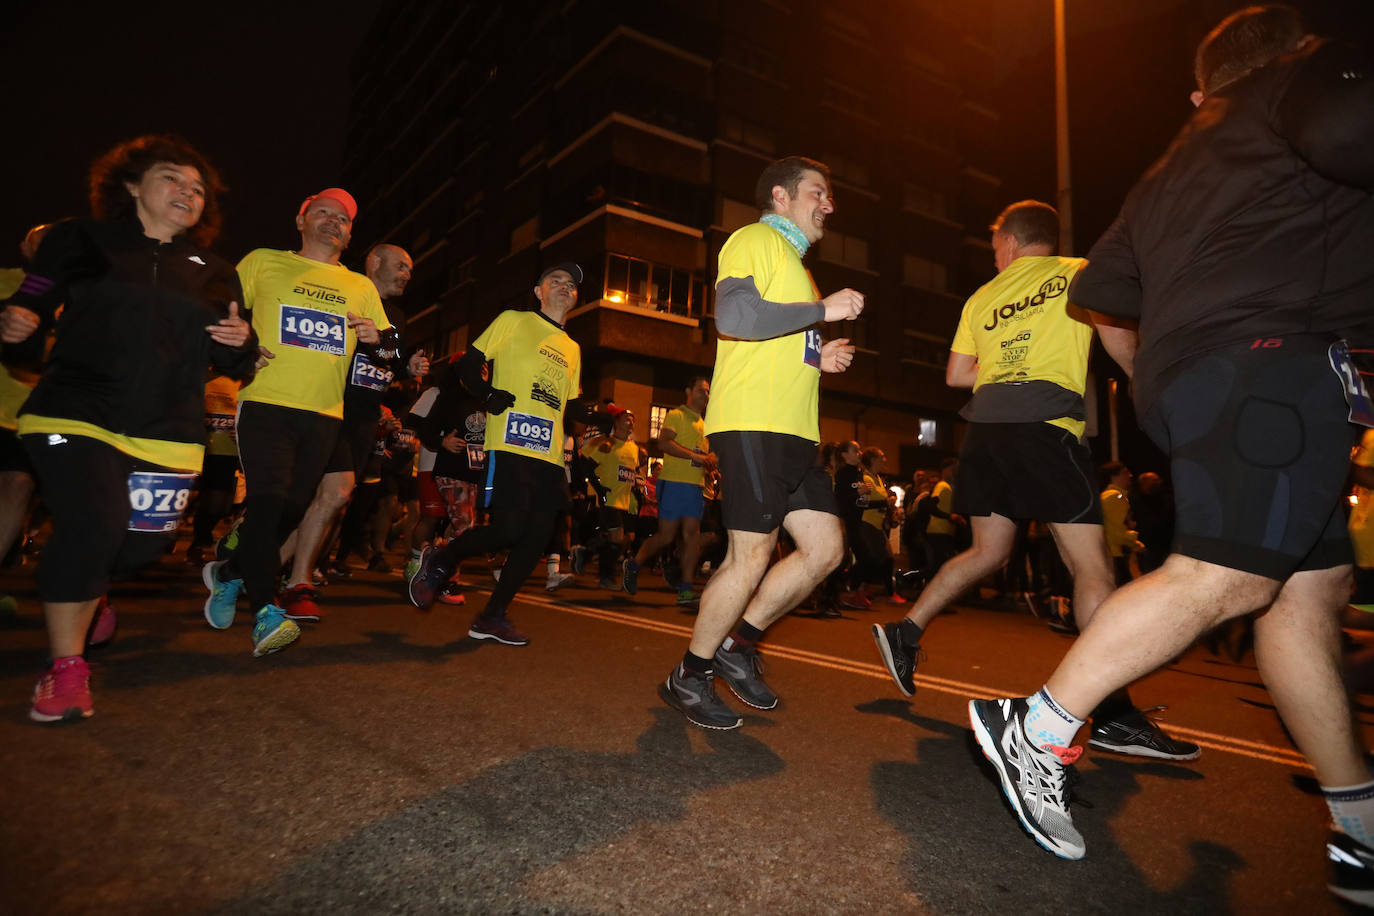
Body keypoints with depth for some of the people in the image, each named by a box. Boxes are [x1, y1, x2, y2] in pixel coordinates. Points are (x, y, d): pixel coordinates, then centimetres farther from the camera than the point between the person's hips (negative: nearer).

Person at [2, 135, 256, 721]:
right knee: (92, 527, -20)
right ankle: (66, 668, -1)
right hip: (74, 416, -3)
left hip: (166, 433, 3)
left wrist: (241, 341, -8)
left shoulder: (213, 275, 15)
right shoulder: (82, 241, 8)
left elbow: (234, 366, 15)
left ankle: (82, 593, 42)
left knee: (141, 546, 4)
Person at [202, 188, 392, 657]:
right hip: (265, 404, -3)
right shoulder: (263, 262, 11)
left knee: (293, 508, 6)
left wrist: (378, 338, -6)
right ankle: (265, 611, -11)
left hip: (325, 414, 4)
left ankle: (229, 572, 30)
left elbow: (390, 348, 16)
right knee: (267, 501, -15)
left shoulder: (360, 287, 19)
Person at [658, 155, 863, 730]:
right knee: (752, 556, -9)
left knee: (826, 550, 4)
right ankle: (688, 677, 8)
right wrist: (824, 309, -13)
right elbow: (733, 316, -20)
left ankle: (738, 643, 17)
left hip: (793, 430, 10)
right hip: (752, 423, -10)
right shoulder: (754, 241, 0)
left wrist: (818, 358, 16)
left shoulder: (793, 261, 30)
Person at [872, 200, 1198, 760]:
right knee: (1091, 565, -5)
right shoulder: (1076, 273, 11)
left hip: (986, 425, 5)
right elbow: (1121, 344, 1)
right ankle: (1113, 714, -7)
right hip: (1046, 424, -5)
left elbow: (957, 374, 19)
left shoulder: (981, 298, 21)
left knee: (988, 551, 16)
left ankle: (905, 632, 11)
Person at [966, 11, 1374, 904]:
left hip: (1191, 368, 9)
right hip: (1272, 351, -9)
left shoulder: (1171, 168, 32)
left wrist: (1159, 386, 35)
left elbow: (1099, 288, 26)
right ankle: (1035, 730, -17)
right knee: (1227, 577, -18)